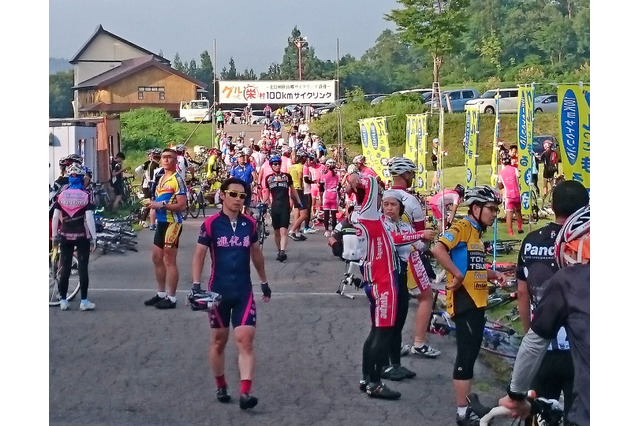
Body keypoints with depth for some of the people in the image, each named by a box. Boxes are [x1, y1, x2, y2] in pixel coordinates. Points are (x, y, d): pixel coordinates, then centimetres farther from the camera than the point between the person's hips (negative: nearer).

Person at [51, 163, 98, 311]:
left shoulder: (62, 194, 0)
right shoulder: (85, 195, -8)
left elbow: (55, 217, -2)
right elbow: (89, 218, -13)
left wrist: (54, 235, 7)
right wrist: (93, 238, -9)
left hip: (65, 235, 2)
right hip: (82, 236, -2)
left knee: (65, 268, 9)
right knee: (83, 268, 3)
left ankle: (63, 300, 11)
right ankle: (84, 301, 3)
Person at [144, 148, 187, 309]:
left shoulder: (177, 180, -14)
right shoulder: (161, 178, 14)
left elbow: (181, 205, -20)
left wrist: (161, 205, -23)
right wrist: (153, 204, 7)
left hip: (172, 223, -9)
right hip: (161, 222, 10)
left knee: (169, 260, -4)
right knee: (157, 258, 16)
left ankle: (171, 298, 3)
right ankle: (161, 293, 28)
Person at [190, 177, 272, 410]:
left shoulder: (250, 224, 2)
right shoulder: (211, 224, -8)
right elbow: (199, 255, -5)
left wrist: (264, 282, 22)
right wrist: (196, 285, -14)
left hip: (244, 291, 2)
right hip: (218, 291, -2)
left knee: (245, 340, -9)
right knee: (219, 340, 11)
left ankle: (245, 393, -15)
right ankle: (220, 386, 28)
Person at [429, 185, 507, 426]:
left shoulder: (476, 233, 17)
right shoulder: (462, 227, -13)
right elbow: (438, 249, -29)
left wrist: (494, 275, 9)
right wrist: (457, 275, -25)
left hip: (477, 301, 10)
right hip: (464, 300, -10)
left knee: (471, 353, 15)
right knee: (466, 355, -8)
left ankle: (467, 404, 25)